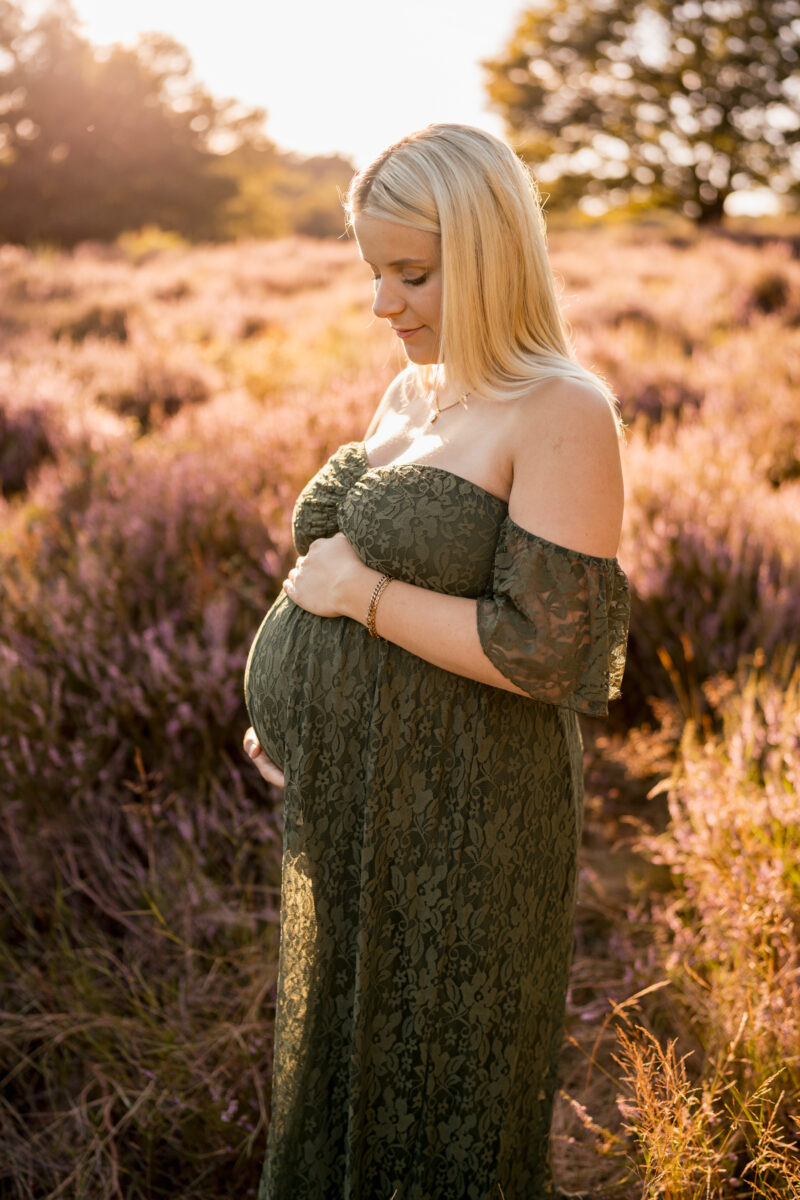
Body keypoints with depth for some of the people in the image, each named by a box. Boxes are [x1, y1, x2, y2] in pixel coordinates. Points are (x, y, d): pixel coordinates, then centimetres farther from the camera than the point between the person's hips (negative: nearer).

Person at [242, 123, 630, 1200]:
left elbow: (547, 652, -23)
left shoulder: (563, 415, -17)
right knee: (347, 1058, 24)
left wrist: (360, 592, -17)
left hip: (460, 822, -8)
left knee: (446, 1108, 13)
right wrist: (296, 706, 3)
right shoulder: (411, 392, 7)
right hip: (354, 802, 8)